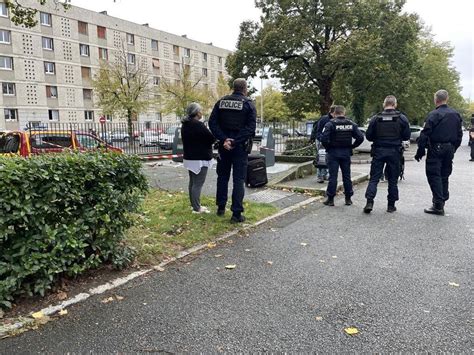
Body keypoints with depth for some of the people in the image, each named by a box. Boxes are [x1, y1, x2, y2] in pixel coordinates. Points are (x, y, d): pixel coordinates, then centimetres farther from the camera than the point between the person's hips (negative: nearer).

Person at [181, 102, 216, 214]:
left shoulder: (185, 125, 9)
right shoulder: (198, 125, -20)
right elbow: (211, 139, -16)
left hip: (189, 157, 9)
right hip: (200, 159, -9)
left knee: (192, 182, 17)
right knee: (198, 184, -5)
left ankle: (194, 204, 26)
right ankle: (196, 208, -1)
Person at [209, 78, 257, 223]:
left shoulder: (221, 102, 6)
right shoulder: (248, 104, -4)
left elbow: (212, 123, -4)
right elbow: (251, 127, -15)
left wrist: (224, 139, -11)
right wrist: (236, 141, -16)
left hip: (224, 145, 3)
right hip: (240, 146, -3)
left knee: (222, 177, 16)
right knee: (238, 180, 1)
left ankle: (221, 208, 24)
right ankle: (237, 213, 0)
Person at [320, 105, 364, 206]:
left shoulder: (330, 124, -10)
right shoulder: (351, 124, 3)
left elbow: (324, 138, -21)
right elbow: (360, 137, -1)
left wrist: (328, 147, -5)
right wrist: (352, 146, 8)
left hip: (333, 153, -3)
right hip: (346, 153, 4)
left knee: (333, 176, 1)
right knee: (347, 176, 12)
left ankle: (330, 199, 6)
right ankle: (348, 199, 18)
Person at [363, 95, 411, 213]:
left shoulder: (375, 118, -4)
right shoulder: (402, 118, -2)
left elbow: (368, 136, -2)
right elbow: (406, 136, 2)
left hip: (378, 151, -1)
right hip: (394, 152, 1)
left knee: (374, 178, 3)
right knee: (392, 179, 9)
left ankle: (369, 202, -10)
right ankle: (391, 205, 15)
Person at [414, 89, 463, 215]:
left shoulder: (433, 115, -12)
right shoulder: (456, 115, 9)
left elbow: (424, 135, -16)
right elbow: (459, 135, 14)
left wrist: (420, 151, -11)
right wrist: (453, 148, 21)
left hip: (436, 149, -6)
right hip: (449, 149, 7)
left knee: (434, 176, -3)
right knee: (444, 176, 15)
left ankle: (438, 205, -6)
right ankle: (442, 201, 21)